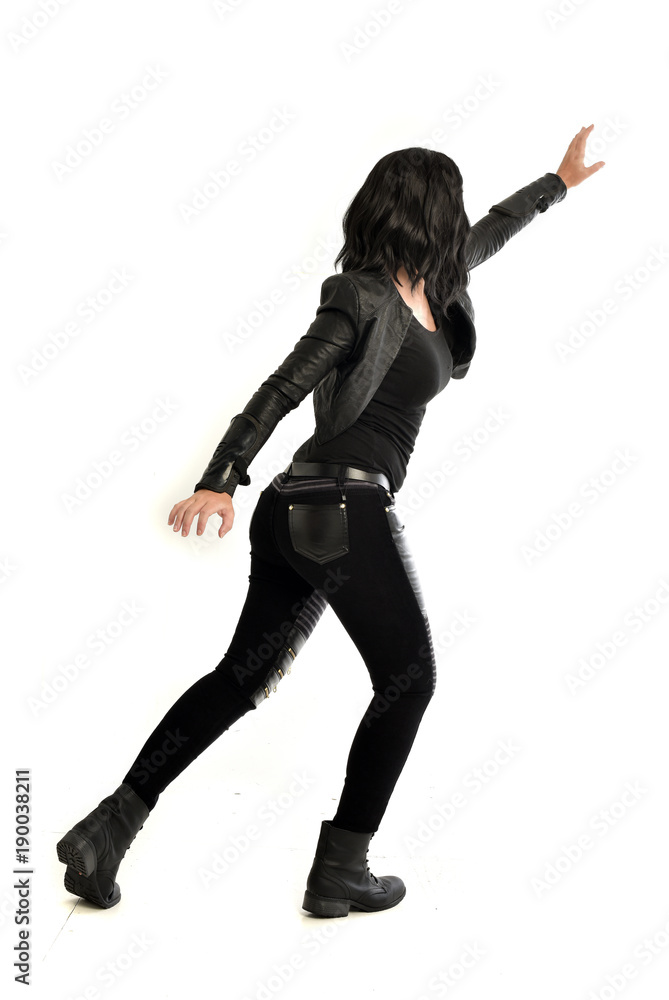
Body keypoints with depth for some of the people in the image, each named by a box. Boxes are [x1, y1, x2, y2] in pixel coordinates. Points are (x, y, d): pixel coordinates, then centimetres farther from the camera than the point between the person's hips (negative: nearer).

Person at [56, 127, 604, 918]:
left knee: (242, 678, 10)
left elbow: (489, 231, 35)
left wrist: (559, 181, 49)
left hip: (297, 513, 9)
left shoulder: (430, 284, 17)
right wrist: (217, 481, -23)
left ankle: (109, 828, 12)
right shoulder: (364, 298, -8)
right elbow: (281, 390, -15)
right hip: (344, 504, -9)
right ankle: (340, 870, 12)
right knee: (407, 680, 5)